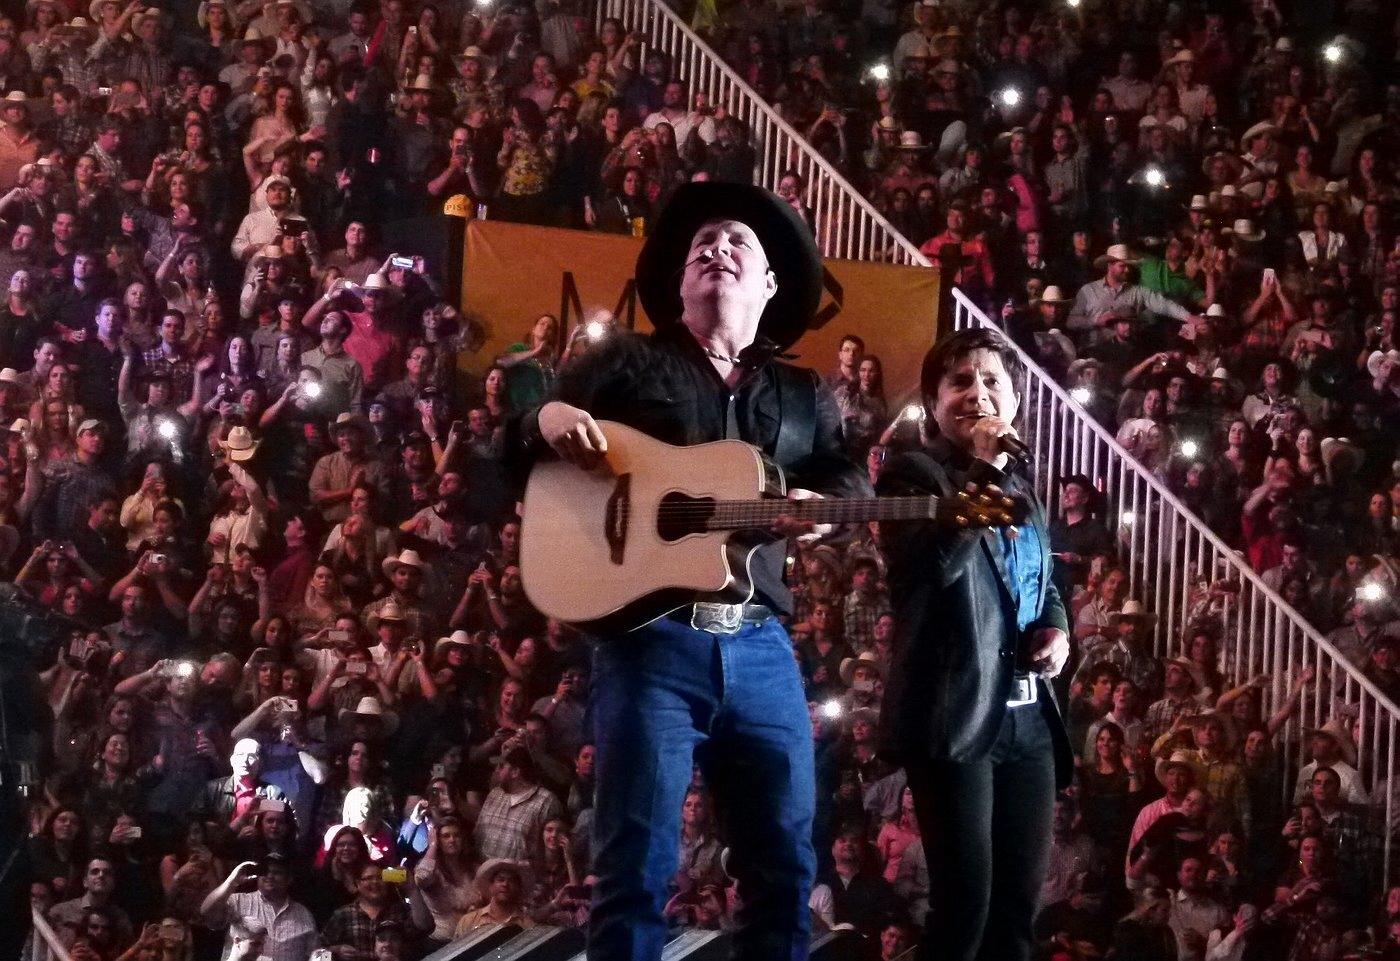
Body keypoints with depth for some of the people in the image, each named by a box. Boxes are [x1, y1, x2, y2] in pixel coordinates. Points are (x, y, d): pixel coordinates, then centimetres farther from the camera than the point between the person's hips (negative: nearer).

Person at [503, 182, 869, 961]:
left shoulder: (804, 396, 20)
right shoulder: (628, 364, 11)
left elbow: (852, 481, 8)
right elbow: (513, 454, 9)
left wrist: (819, 504, -14)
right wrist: (545, 421, -14)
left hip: (760, 645, 4)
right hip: (651, 637, -4)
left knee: (786, 860, 5)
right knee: (638, 865, -7)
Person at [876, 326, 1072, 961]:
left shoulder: (1021, 489, 17)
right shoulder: (914, 473, -4)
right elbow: (934, 563, -22)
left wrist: (1056, 627, 7)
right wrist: (983, 469, -20)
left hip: (1028, 716, 7)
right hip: (956, 714, -7)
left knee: (1019, 903, 9)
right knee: (964, 903, -10)